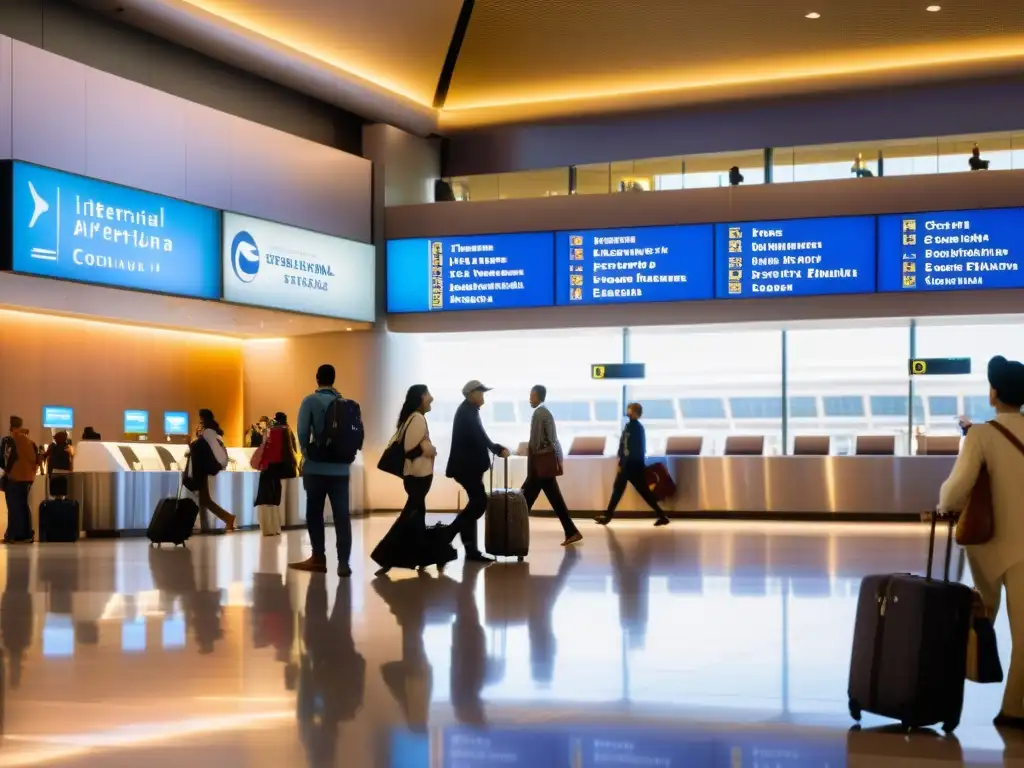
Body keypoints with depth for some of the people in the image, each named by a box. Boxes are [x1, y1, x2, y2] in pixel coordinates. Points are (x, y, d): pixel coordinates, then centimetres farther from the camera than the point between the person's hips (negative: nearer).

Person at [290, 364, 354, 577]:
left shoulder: (310, 401, -4)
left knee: (314, 513, 9)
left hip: (317, 467, -3)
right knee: (342, 515, 1)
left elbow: (303, 433, -12)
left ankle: (319, 558, 11)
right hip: (340, 467, 3)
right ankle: (343, 562, -5)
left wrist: (307, 452, 4)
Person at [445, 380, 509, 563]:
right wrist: (498, 450, -15)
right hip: (467, 466, -10)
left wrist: (495, 448, 13)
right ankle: (446, 535, -10)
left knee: (476, 503, 9)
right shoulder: (467, 412, -13)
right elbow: (479, 436, -21)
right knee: (480, 503, -12)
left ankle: (471, 550, 8)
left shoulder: (468, 411, 17)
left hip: (469, 465, 10)